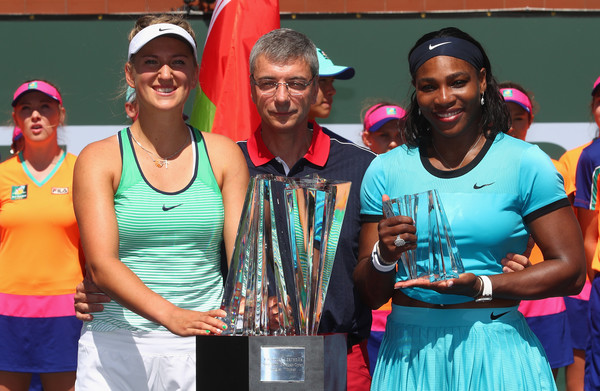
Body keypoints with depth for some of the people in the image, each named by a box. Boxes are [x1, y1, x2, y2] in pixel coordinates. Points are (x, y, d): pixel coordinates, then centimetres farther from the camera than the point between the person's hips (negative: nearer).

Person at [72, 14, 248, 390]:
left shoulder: (224, 154, 9)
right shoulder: (99, 159, 1)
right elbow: (101, 264, -11)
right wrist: (172, 316, -28)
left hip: (202, 352, 2)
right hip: (117, 349, -1)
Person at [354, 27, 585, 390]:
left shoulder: (525, 163, -3)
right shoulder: (386, 170, 6)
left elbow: (571, 270, -7)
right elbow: (370, 295, 8)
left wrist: (481, 286, -17)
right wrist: (384, 257, -13)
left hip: (495, 351, -2)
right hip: (408, 351, 2)